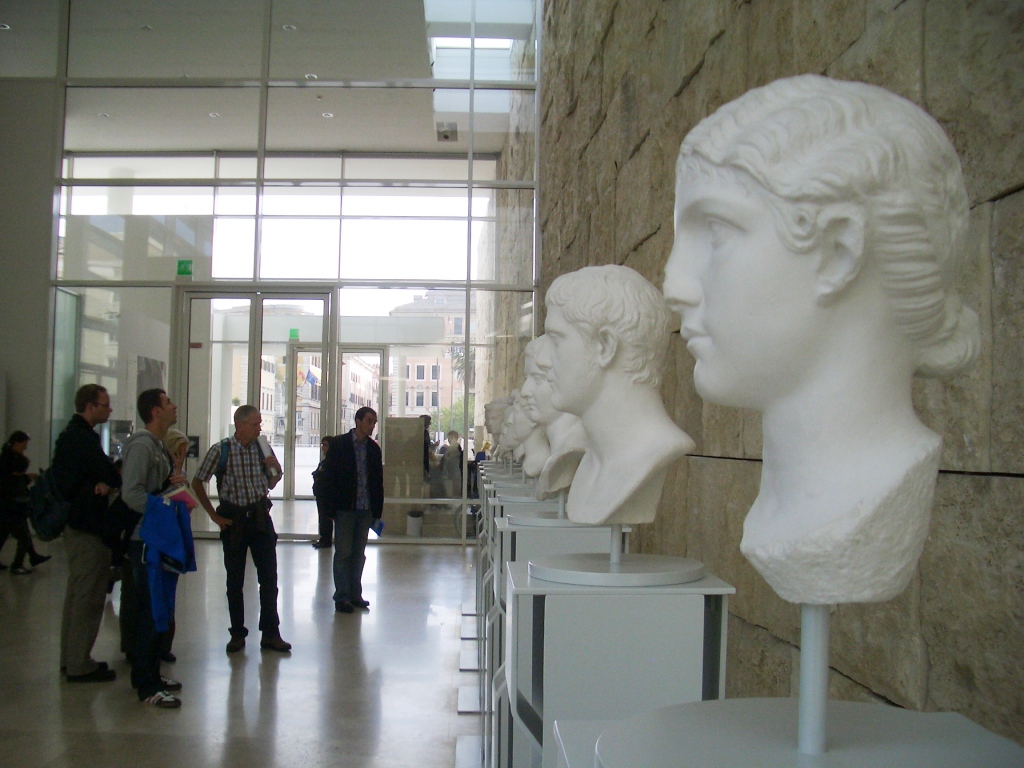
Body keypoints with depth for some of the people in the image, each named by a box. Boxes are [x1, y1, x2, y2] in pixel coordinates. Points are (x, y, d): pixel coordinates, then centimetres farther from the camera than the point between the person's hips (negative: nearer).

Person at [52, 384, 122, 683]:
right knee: (88, 596, -4)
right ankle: (80, 664, 2)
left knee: (77, 592, 18)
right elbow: (110, 475, -20)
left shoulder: (71, 435, 14)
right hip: (88, 526, -11)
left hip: (75, 522, 11)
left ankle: (71, 658, 27)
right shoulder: (83, 438, -19)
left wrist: (104, 482, -9)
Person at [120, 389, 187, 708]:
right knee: (150, 612, -6)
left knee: (157, 610, 15)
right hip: (146, 539, -10)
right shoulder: (141, 445, -15)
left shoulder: (160, 446, 16)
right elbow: (131, 494, -24)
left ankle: (149, 673, 25)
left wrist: (178, 479, 1)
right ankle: (147, 687, 0)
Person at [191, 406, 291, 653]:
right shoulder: (221, 449, -9)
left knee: (269, 577, 1)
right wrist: (214, 515, -2)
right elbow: (197, 483, 0)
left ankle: (270, 633, 8)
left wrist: (277, 472, -10)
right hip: (233, 519, -2)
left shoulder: (262, 448, 1)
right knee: (235, 579, 7)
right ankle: (237, 634, 19)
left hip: (260, 516, 2)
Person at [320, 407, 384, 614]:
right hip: (345, 508, -4)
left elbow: (378, 480, 10)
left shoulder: (373, 448, 8)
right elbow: (329, 476, -4)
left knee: (359, 554, 9)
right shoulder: (339, 444, -3)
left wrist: (377, 509, 6)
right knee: (343, 553, 0)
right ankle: (341, 597, 6)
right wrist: (331, 506, -10)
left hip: (365, 509, 4)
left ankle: (355, 594, 18)